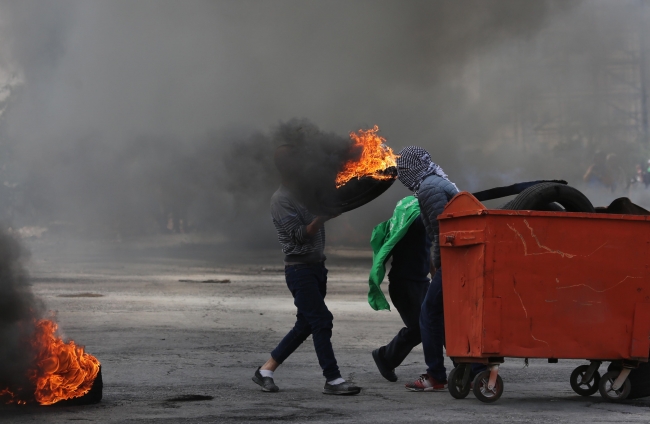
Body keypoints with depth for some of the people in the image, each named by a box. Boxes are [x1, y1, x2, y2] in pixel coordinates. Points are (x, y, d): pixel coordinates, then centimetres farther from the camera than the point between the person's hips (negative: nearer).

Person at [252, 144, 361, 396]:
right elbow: (300, 234, -19)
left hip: (316, 266, 9)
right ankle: (333, 380, -11)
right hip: (299, 269, -9)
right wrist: (323, 215, -30)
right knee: (322, 321, -12)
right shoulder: (281, 200, -11)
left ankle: (266, 371, 17)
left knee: (305, 325, 10)